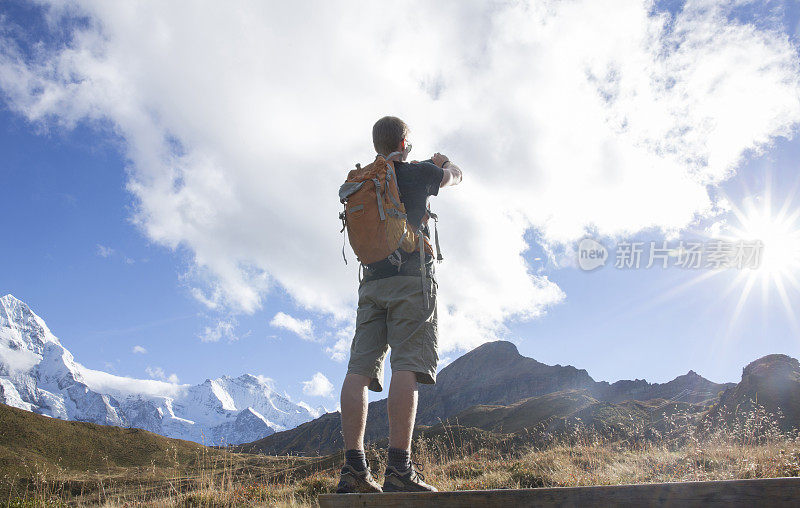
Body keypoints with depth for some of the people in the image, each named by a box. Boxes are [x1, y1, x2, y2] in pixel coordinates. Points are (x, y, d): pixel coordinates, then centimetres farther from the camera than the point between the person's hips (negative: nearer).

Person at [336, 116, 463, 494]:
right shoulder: (418, 172, 7)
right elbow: (456, 176, 27)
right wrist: (443, 162, 50)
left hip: (372, 281, 5)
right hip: (411, 277, -5)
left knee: (360, 369, -4)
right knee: (406, 366, -13)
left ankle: (353, 469, -8)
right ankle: (398, 469, -20)